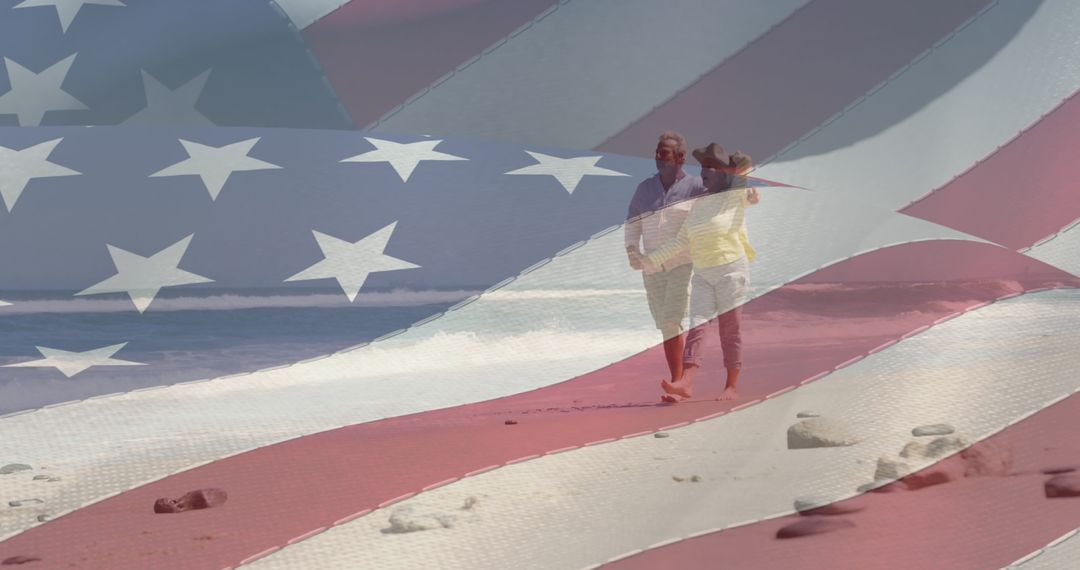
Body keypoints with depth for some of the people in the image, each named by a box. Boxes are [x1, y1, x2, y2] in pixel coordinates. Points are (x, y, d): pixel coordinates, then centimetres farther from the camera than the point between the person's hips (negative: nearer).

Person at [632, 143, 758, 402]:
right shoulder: (698, 206, 8)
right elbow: (682, 242, 13)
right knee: (697, 326, -7)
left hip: (731, 272, -5)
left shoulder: (735, 198, -8)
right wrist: (651, 259, 11)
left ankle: (732, 385, 12)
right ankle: (685, 383, -19)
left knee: (729, 329, 1)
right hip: (702, 275, 5)